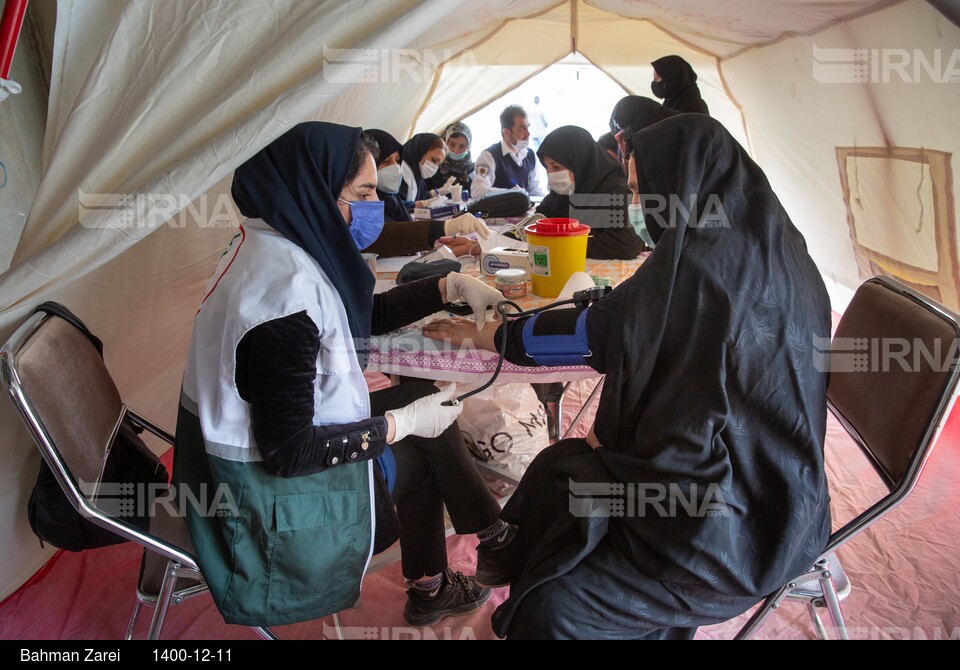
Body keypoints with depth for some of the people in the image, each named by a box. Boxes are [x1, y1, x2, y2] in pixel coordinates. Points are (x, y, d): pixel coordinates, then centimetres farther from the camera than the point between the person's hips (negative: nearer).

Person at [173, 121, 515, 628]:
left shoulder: (281, 242, -2)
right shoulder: (287, 289, -32)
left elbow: (369, 315, 12)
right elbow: (288, 452, -28)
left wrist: (452, 286, 6)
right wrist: (402, 423, -20)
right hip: (267, 487, -8)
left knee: (421, 400, 13)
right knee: (422, 442, 6)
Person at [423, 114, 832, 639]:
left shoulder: (703, 270, -27)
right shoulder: (754, 244, 3)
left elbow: (682, 443, -26)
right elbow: (606, 322, 9)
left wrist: (606, 437, -4)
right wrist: (480, 335, 15)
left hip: (745, 523, -10)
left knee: (554, 606, -14)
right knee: (555, 470, 17)